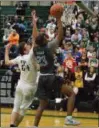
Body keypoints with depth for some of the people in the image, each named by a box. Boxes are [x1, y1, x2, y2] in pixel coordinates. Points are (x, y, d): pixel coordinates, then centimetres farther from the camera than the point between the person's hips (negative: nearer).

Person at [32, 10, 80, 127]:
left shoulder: (35, 49, 5)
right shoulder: (49, 47, -10)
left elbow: (35, 37, 22)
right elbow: (60, 35, -9)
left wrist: (34, 22, 29)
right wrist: (58, 20, -5)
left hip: (42, 78, 6)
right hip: (51, 77, -6)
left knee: (42, 105, 14)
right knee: (71, 93, 2)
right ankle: (69, 118, -12)